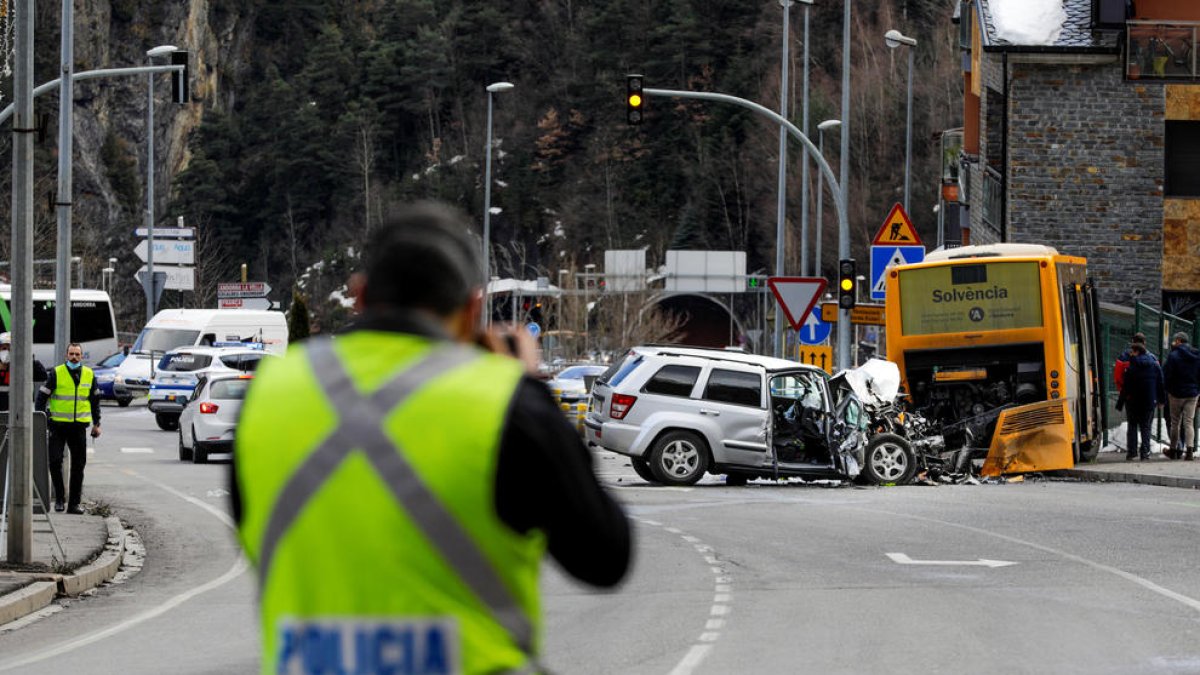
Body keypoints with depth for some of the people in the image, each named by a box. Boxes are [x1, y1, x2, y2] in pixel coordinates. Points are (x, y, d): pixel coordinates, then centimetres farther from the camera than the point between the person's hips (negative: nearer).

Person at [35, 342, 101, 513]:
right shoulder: (56, 374, -3)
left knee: (78, 465, 3)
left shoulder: (89, 375, 8)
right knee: (55, 461, -11)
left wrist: (96, 424, 15)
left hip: (79, 426, 3)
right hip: (58, 425, -3)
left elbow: (95, 400, 18)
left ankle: (74, 504, 10)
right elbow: (41, 397, 0)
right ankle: (59, 498, 4)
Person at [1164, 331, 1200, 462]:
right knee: (1188, 422, 4)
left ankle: (1174, 450, 18)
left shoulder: (1174, 356, -13)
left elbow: (1166, 375, -13)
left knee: (1175, 422, 10)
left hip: (1176, 393, -4)